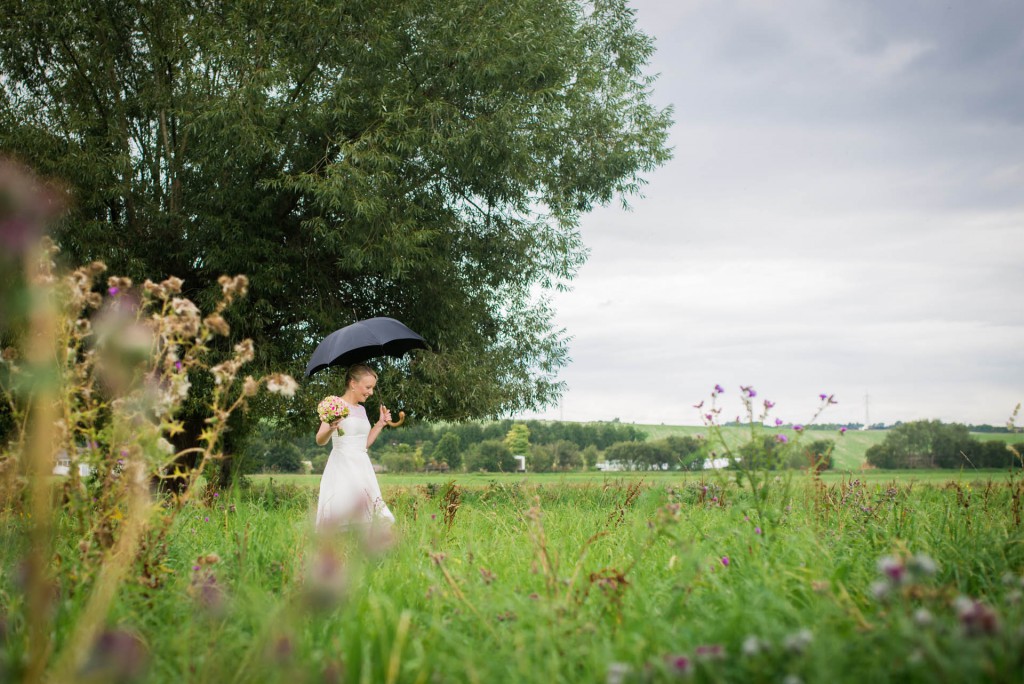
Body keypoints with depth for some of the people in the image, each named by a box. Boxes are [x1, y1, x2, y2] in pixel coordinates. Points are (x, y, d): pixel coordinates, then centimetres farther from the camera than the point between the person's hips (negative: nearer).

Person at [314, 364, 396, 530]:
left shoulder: (361, 409, 14)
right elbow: (320, 440, -14)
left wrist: (380, 423, 15)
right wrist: (330, 429, -35)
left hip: (362, 466, 7)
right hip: (342, 468, -7)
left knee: (363, 514, 2)